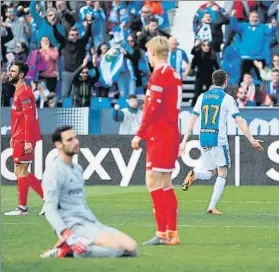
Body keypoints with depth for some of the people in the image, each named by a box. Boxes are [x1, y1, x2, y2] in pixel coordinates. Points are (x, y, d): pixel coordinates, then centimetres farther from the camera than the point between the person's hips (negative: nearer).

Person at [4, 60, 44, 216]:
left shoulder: (24, 92, -14)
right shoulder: (19, 91, 17)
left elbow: (28, 118, -20)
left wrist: (28, 141, -24)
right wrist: (14, 137, 22)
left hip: (24, 139, -10)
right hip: (19, 139, 10)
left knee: (21, 171, -5)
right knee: (21, 172, 12)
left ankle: (22, 208, 1)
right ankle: (47, 197, 14)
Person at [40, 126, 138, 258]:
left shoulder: (77, 168, 21)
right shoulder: (54, 172, -9)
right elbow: (50, 210, -17)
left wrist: (98, 226, 21)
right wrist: (66, 235, -30)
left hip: (91, 224, 9)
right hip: (73, 226, -9)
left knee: (132, 247, -7)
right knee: (116, 247, -28)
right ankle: (68, 248, -17)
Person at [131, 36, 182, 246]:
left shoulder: (160, 74, -12)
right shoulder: (173, 74, 15)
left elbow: (153, 108, -19)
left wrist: (140, 134, -15)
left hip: (160, 135, -9)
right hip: (172, 135, 9)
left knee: (154, 182, -9)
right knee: (165, 185, 12)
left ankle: (162, 233, -12)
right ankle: (172, 233, 13)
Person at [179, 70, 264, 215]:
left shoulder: (202, 97, 8)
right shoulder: (227, 98, -5)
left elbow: (192, 119, 6)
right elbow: (240, 121, -10)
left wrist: (184, 141, 8)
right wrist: (252, 140, -8)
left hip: (203, 140, 5)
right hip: (219, 140, -5)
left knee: (210, 173, 16)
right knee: (222, 174, 5)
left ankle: (194, 173, -18)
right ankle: (212, 207, -6)